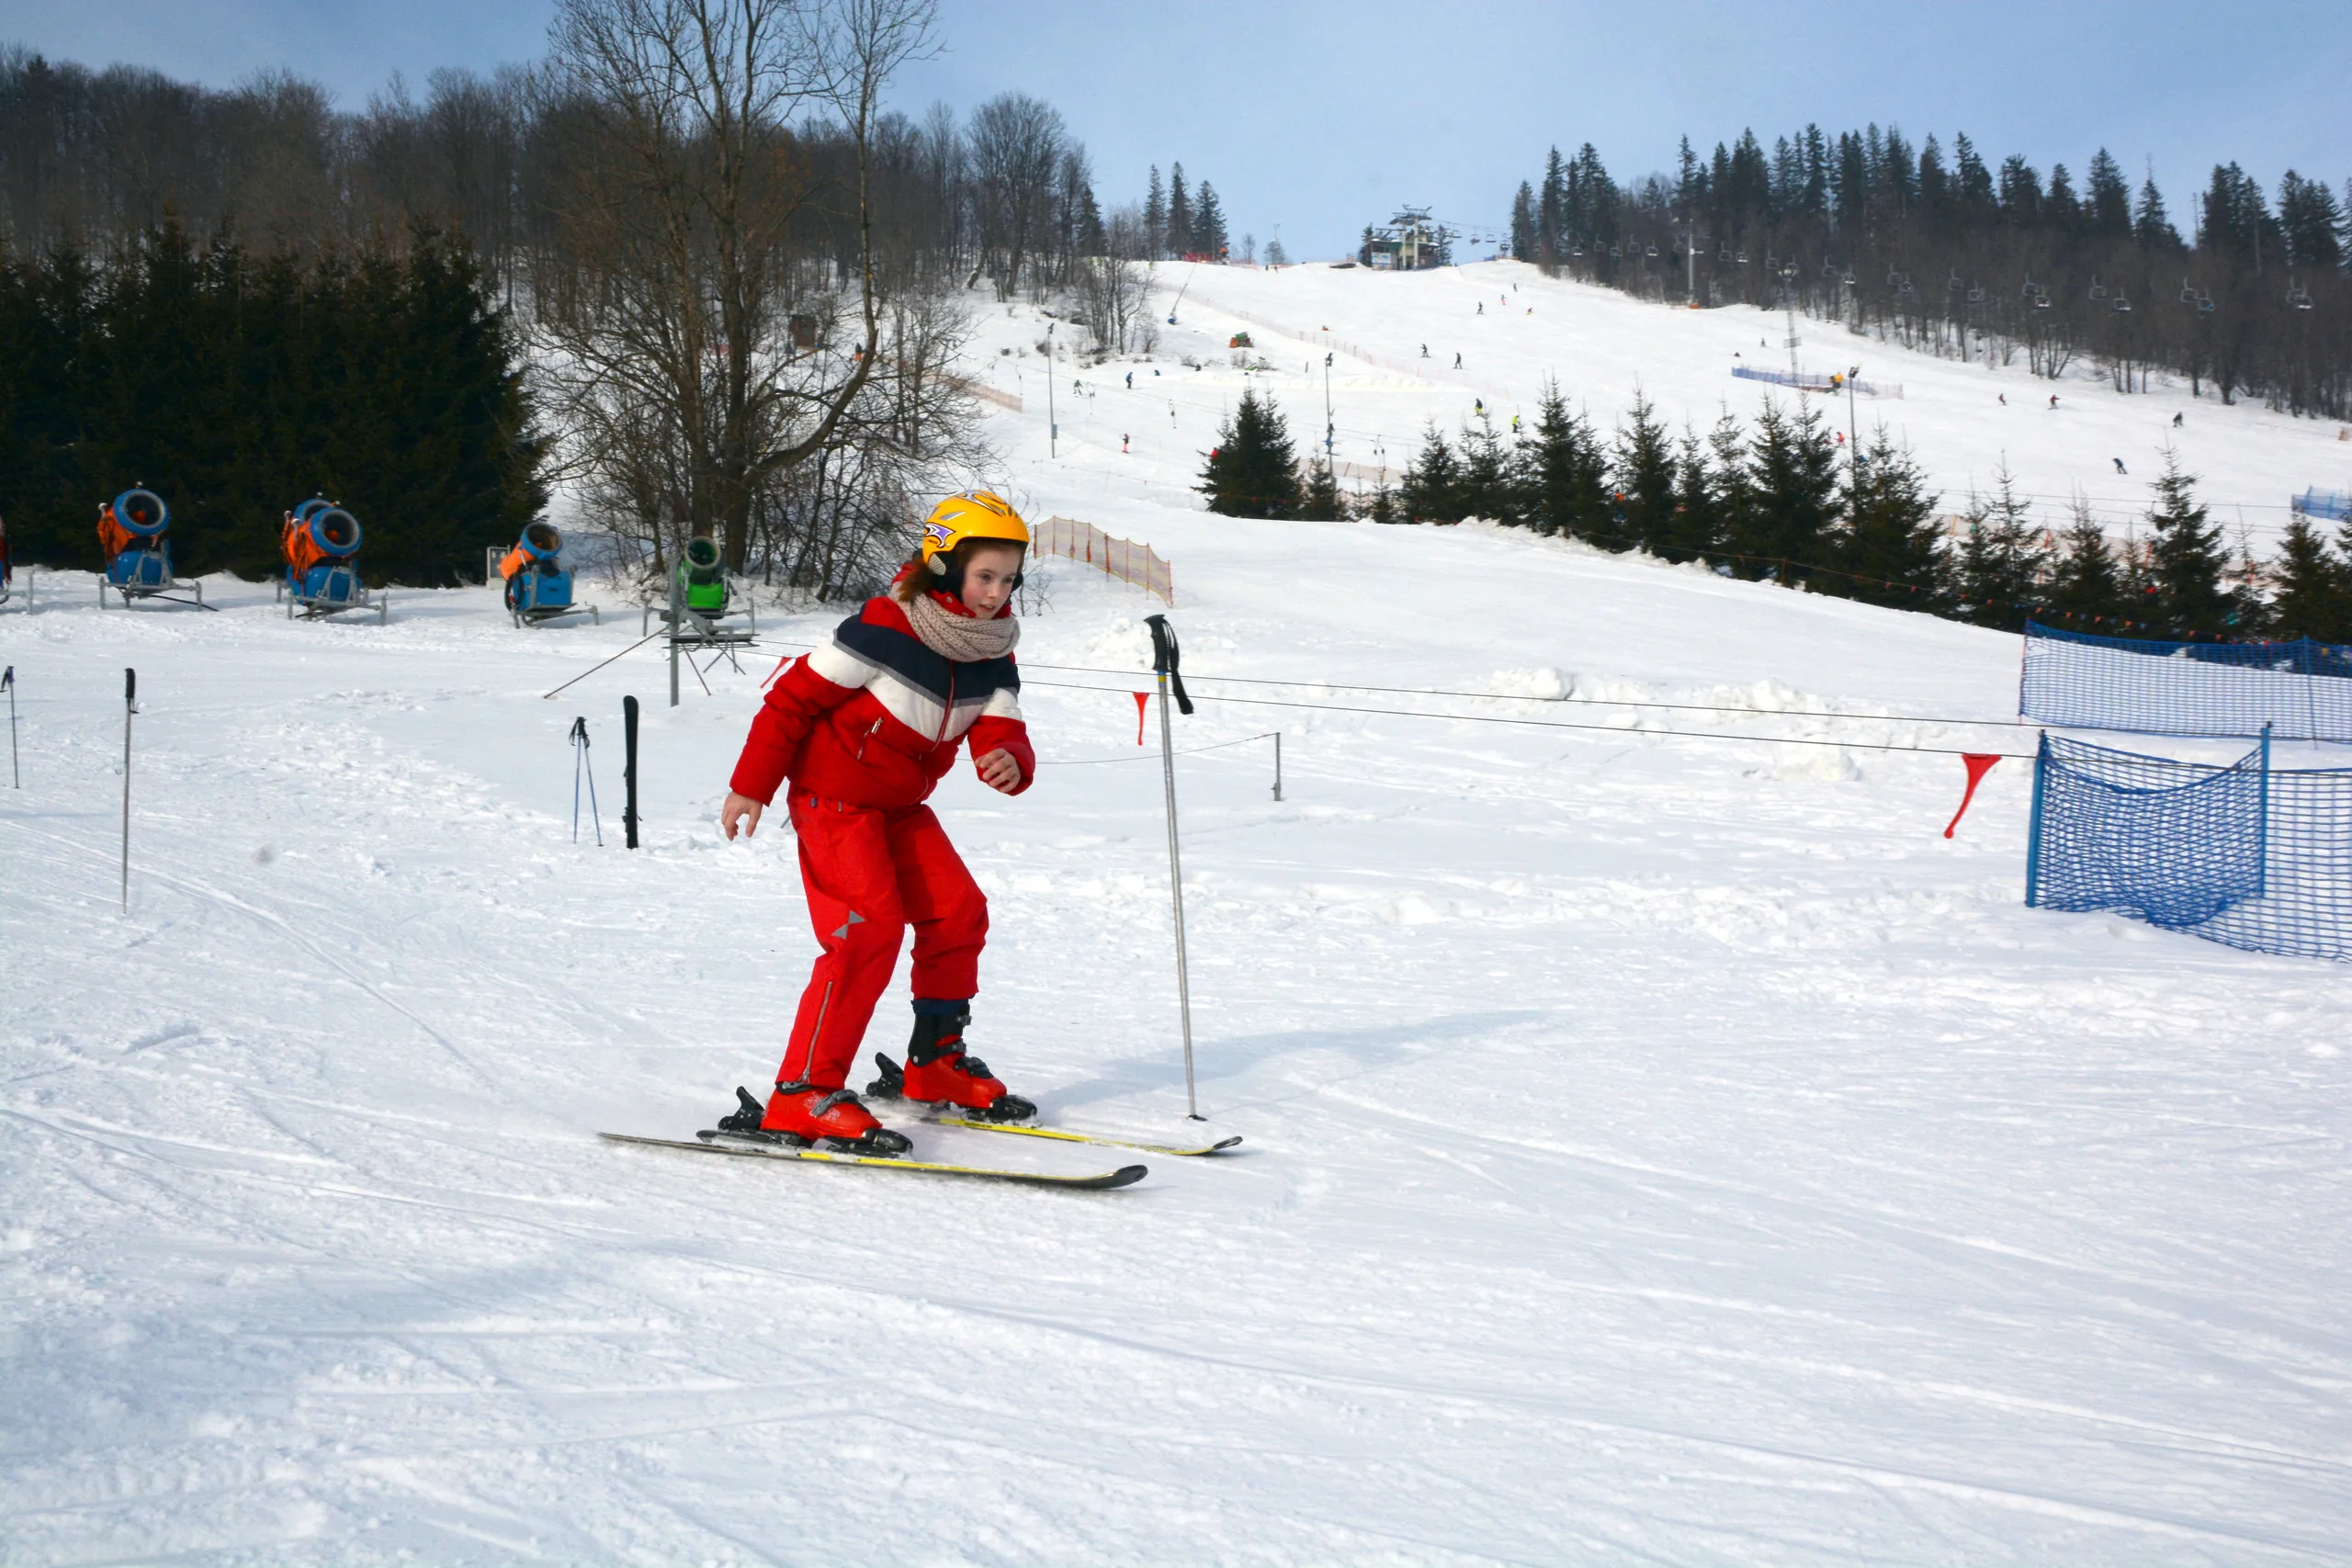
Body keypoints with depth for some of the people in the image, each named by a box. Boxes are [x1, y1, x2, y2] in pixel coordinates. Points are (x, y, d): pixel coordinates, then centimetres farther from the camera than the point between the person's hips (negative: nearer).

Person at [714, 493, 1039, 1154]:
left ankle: (934, 1062, 24)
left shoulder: (992, 658, -1)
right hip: (834, 796, -8)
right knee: (869, 928, -21)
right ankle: (801, 1096, -22)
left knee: (958, 912, 5)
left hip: (900, 806, 8)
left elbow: (1003, 734, -10)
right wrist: (751, 787, -14)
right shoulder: (885, 630, -22)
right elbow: (794, 697, -16)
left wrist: (1008, 763, -35)